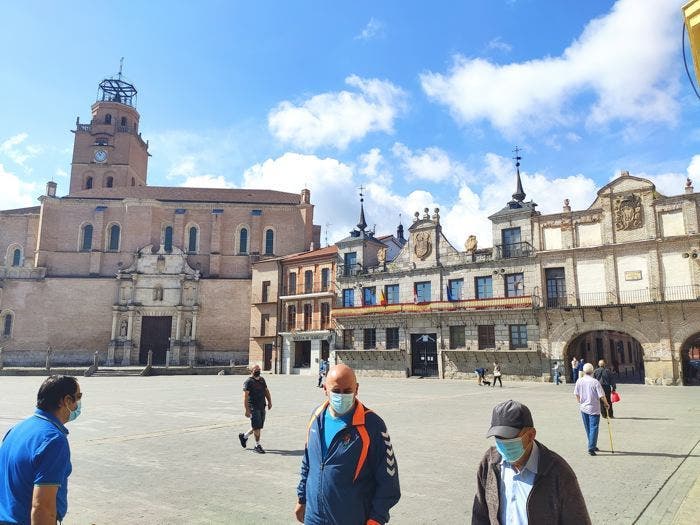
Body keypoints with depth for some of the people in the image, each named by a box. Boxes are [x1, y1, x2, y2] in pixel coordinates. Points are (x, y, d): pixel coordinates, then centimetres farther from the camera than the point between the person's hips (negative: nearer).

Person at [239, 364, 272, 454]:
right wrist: (247, 410, -20)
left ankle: (244, 436, 33)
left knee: (259, 426, 12)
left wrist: (269, 402, 12)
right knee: (257, 427, -4)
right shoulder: (248, 382, -10)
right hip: (253, 407, -7)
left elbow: (266, 391, 22)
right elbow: (245, 396, -15)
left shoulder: (262, 379, 14)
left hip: (262, 407, 7)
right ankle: (257, 446, 10)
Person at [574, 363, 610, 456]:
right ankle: (591, 448, -6)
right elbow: (601, 396, -15)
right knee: (593, 428, 0)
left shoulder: (579, 381, -3)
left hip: (583, 408, 4)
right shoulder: (595, 382, -15)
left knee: (588, 428, 16)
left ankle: (592, 446, 28)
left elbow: (576, 394, 4)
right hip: (593, 408, -4)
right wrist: (606, 404, 3)